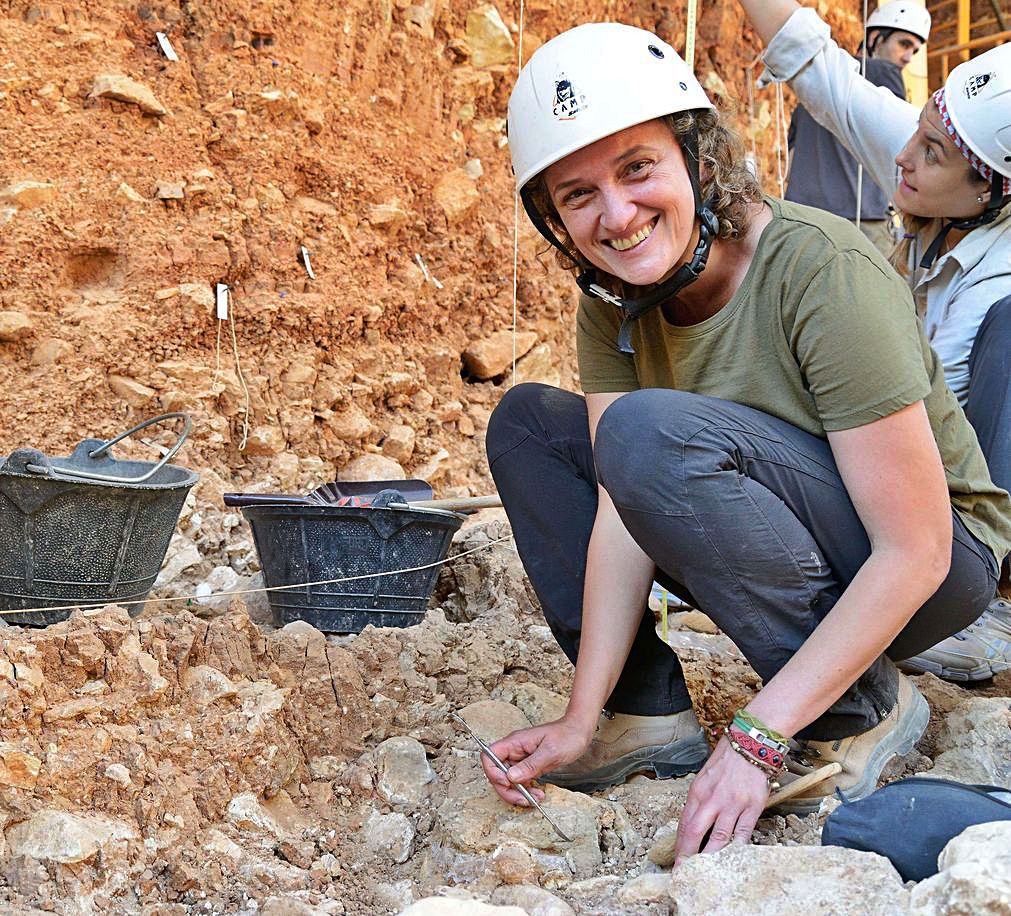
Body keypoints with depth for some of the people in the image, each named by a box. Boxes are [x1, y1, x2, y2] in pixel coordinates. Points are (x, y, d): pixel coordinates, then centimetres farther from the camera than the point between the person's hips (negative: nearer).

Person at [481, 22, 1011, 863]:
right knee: (527, 423, 1)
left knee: (650, 431, -31)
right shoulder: (616, 299, -6)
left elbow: (915, 552, -28)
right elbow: (623, 511, -11)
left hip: (939, 571, -7)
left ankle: (860, 713, -15)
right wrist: (584, 717, -20)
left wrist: (755, 740, -31)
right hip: (794, 558, 7)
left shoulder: (821, 272, -27)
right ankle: (651, 717, -2)